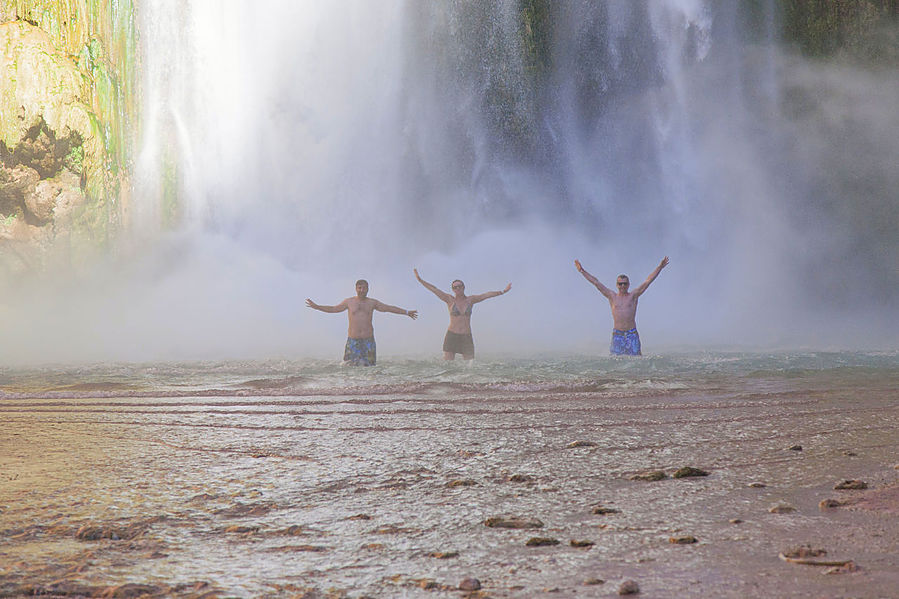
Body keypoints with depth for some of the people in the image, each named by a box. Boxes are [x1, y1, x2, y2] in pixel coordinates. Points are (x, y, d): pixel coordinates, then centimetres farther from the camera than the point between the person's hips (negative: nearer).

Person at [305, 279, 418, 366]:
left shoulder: (372, 302, 10)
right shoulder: (349, 302, 8)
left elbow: (389, 308, 15)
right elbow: (333, 309, 17)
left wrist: (406, 312, 15)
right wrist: (316, 306, 12)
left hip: (368, 340, 1)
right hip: (353, 340, 0)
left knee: (368, 365, -4)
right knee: (350, 365, -9)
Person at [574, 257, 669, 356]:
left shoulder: (633, 295, 8)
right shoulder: (612, 296, 10)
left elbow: (648, 280, 4)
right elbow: (595, 282, 10)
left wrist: (659, 267, -1)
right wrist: (582, 270, 9)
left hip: (632, 333, -1)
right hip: (617, 334, 1)